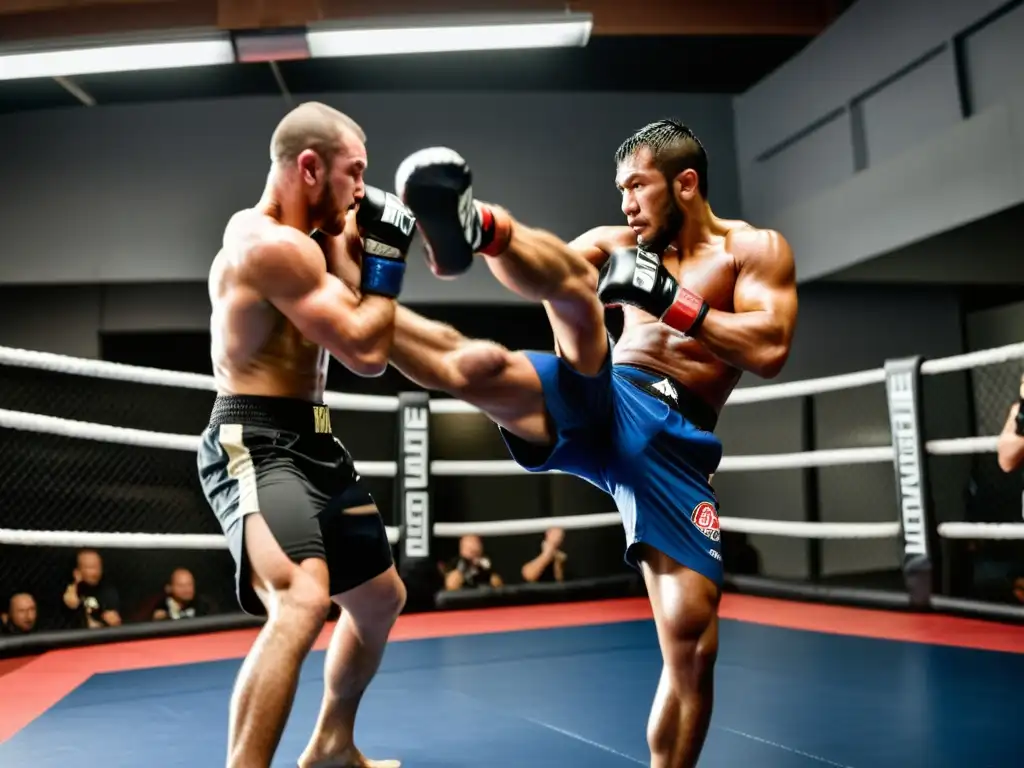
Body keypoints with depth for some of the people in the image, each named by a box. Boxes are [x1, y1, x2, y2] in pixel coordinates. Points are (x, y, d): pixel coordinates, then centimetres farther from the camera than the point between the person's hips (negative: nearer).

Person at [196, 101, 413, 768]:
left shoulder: (308, 239, 14)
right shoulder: (271, 244, -18)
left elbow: (368, 350, 12)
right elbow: (365, 352, -20)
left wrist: (348, 247, 5)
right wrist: (385, 258, -7)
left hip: (312, 445, 10)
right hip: (255, 448, -10)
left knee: (382, 598, 21)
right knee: (303, 601, -35)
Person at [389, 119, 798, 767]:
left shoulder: (756, 249, 8)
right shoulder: (618, 245, 16)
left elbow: (770, 352, -8)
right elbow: (540, 272, -2)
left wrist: (673, 302, -13)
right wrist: (491, 229, -24)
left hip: (672, 444, -2)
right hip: (598, 407, 2)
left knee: (693, 650, -6)